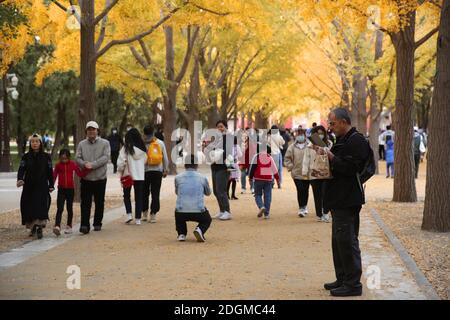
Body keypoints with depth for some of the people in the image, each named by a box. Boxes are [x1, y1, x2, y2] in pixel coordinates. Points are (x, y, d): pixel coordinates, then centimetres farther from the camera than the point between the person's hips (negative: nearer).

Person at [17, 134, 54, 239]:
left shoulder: (46, 157, 4)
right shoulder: (26, 157, 6)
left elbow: (50, 172, 5)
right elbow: (21, 169, -4)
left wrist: (51, 185, 3)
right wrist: (20, 179, -23)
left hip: (42, 187, -2)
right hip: (29, 187, 2)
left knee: (41, 206, -14)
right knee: (29, 206, 2)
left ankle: (40, 228, -18)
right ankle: (32, 227, 17)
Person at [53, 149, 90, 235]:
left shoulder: (73, 164, -1)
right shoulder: (58, 165, 0)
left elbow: (80, 174, 0)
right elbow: (54, 176, 2)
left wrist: (87, 169, -15)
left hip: (70, 189, 1)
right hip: (61, 189, -1)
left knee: (69, 208, 11)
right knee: (60, 208, -10)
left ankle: (69, 226, 22)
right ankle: (57, 227, -20)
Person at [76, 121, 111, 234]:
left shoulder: (105, 143, 1)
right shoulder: (82, 144, 8)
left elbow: (106, 157, -11)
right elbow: (77, 158, 1)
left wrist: (93, 164, -20)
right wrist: (84, 164, -20)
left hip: (100, 178, -1)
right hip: (86, 178, 1)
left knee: (99, 203, 9)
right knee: (85, 203, -4)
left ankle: (97, 224, 22)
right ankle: (84, 225, -6)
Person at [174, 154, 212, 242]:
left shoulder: (178, 177, 7)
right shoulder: (202, 178, 7)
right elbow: (208, 193, 27)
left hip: (181, 213, 2)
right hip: (199, 212, -1)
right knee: (207, 220, 31)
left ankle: (181, 233, 13)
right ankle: (200, 229, -1)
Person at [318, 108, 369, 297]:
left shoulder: (356, 141, -14)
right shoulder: (343, 140, 18)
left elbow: (350, 168, -22)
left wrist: (330, 156, -19)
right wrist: (325, 155, 11)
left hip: (348, 201, -11)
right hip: (339, 200, 11)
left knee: (347, 241, -8)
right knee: (338, 241, 16)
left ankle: (353, 284, -2)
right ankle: (343, 279, 25)